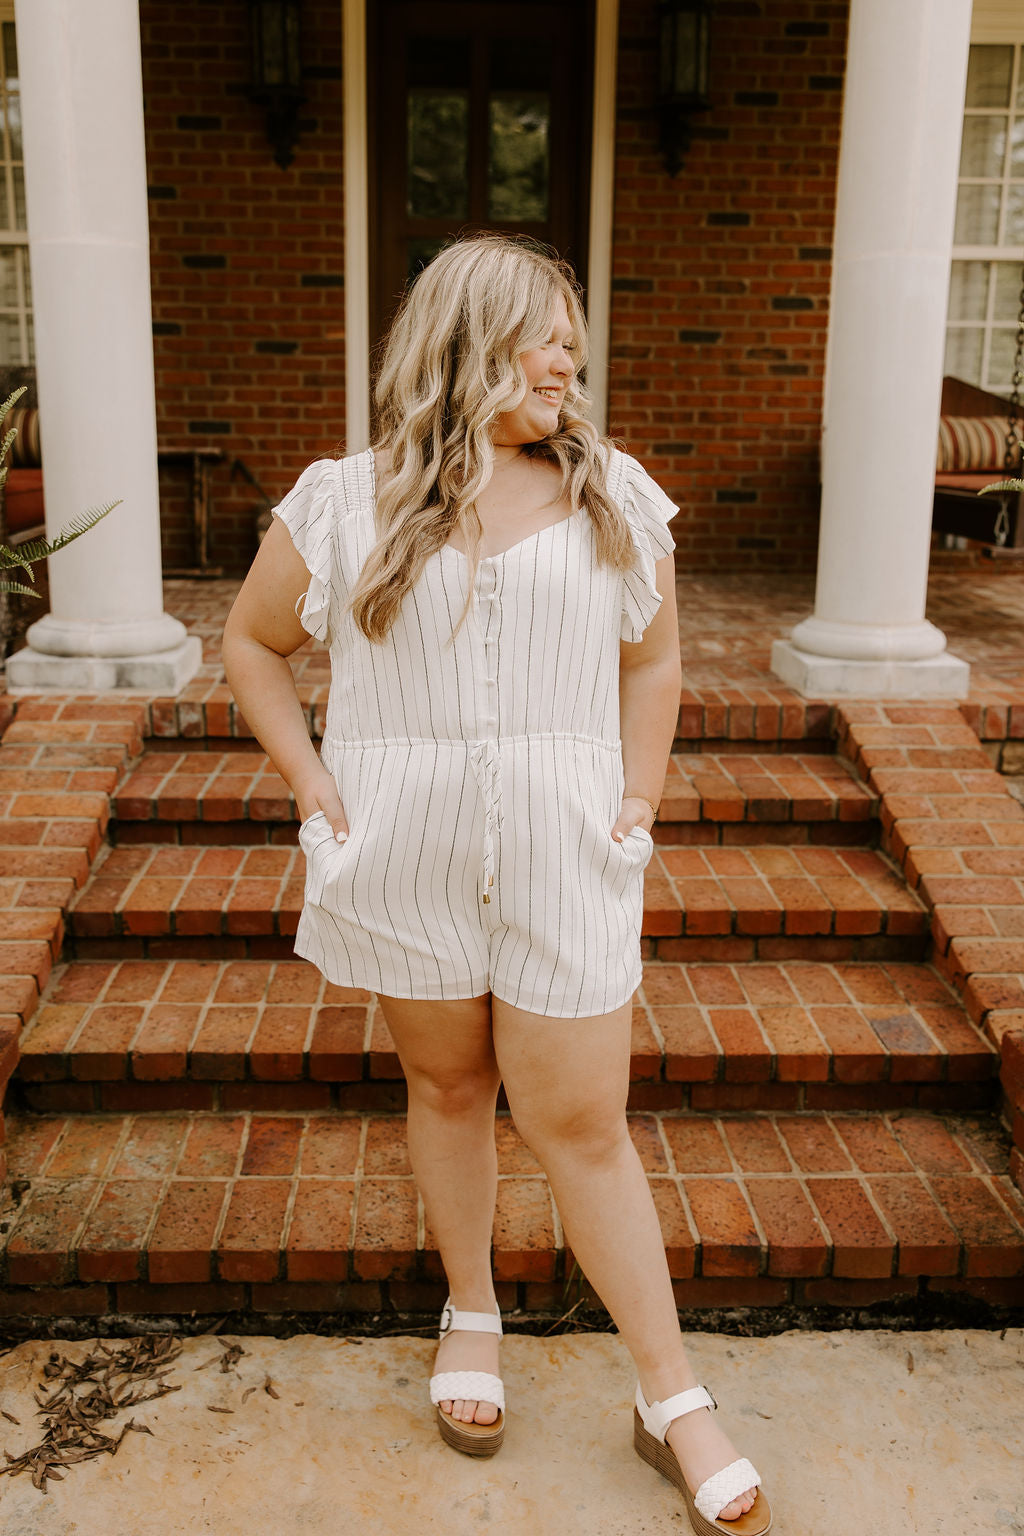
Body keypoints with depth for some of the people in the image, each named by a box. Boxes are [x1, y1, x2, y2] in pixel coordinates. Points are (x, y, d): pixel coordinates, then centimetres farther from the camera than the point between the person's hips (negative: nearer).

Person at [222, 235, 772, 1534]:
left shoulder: (614, 496, 4)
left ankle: (674, 1400, 18)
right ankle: (471, 1313, 39)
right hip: (406, 855, 1)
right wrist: (316, 791, 0)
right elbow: (251, 644, 9)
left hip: (562, 853, 0)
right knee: (446, 1087, 15)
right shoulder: (347, 502, -1)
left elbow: (653, 660, 12)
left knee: (579, 1122, 2)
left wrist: (638, 805, 3)